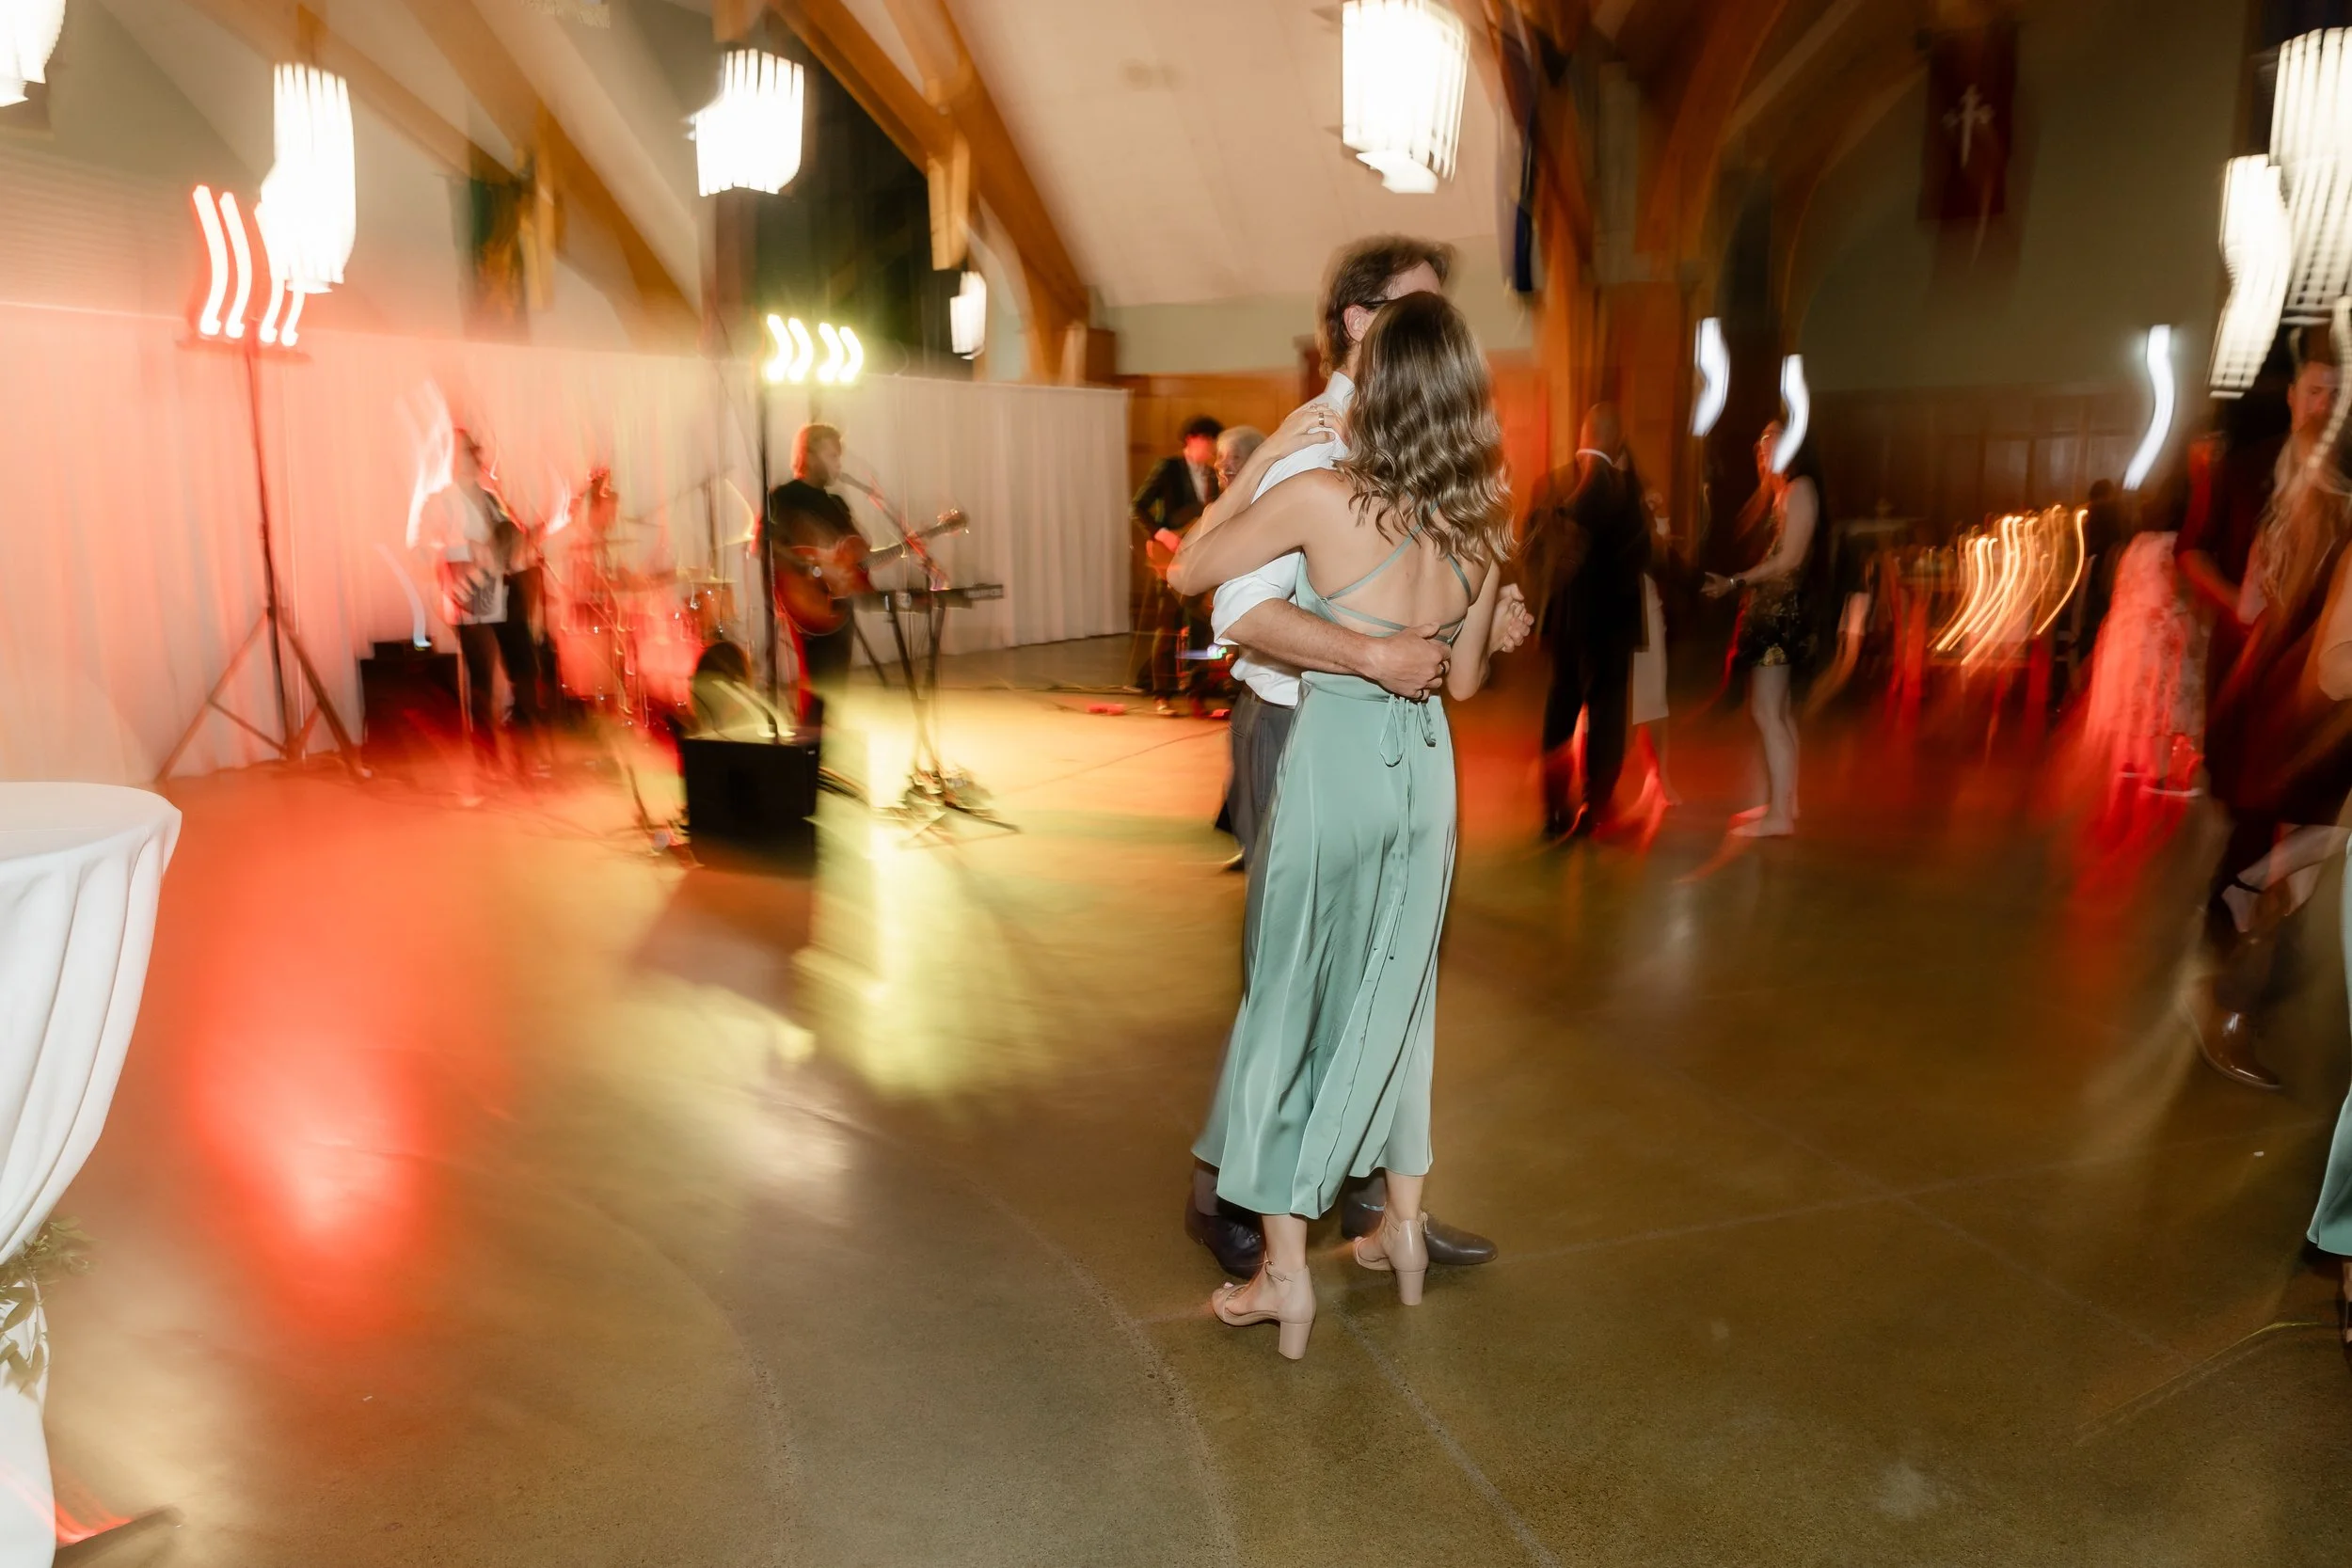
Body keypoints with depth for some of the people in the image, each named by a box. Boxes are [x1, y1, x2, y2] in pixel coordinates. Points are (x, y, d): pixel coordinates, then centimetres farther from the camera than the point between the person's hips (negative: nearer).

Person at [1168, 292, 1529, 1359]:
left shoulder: (1321, 498, -17)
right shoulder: (1480, 530, -1)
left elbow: (1187, 571, -5)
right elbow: (1464, 681, 8)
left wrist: (1266, 457, -2)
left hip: (1332, 759, -5)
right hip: (1425, 765, 5)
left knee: (1291, 1002, 7)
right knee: (1397, 995, 20)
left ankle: (1284, 1271, 14)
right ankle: (1402, 1227, 33)